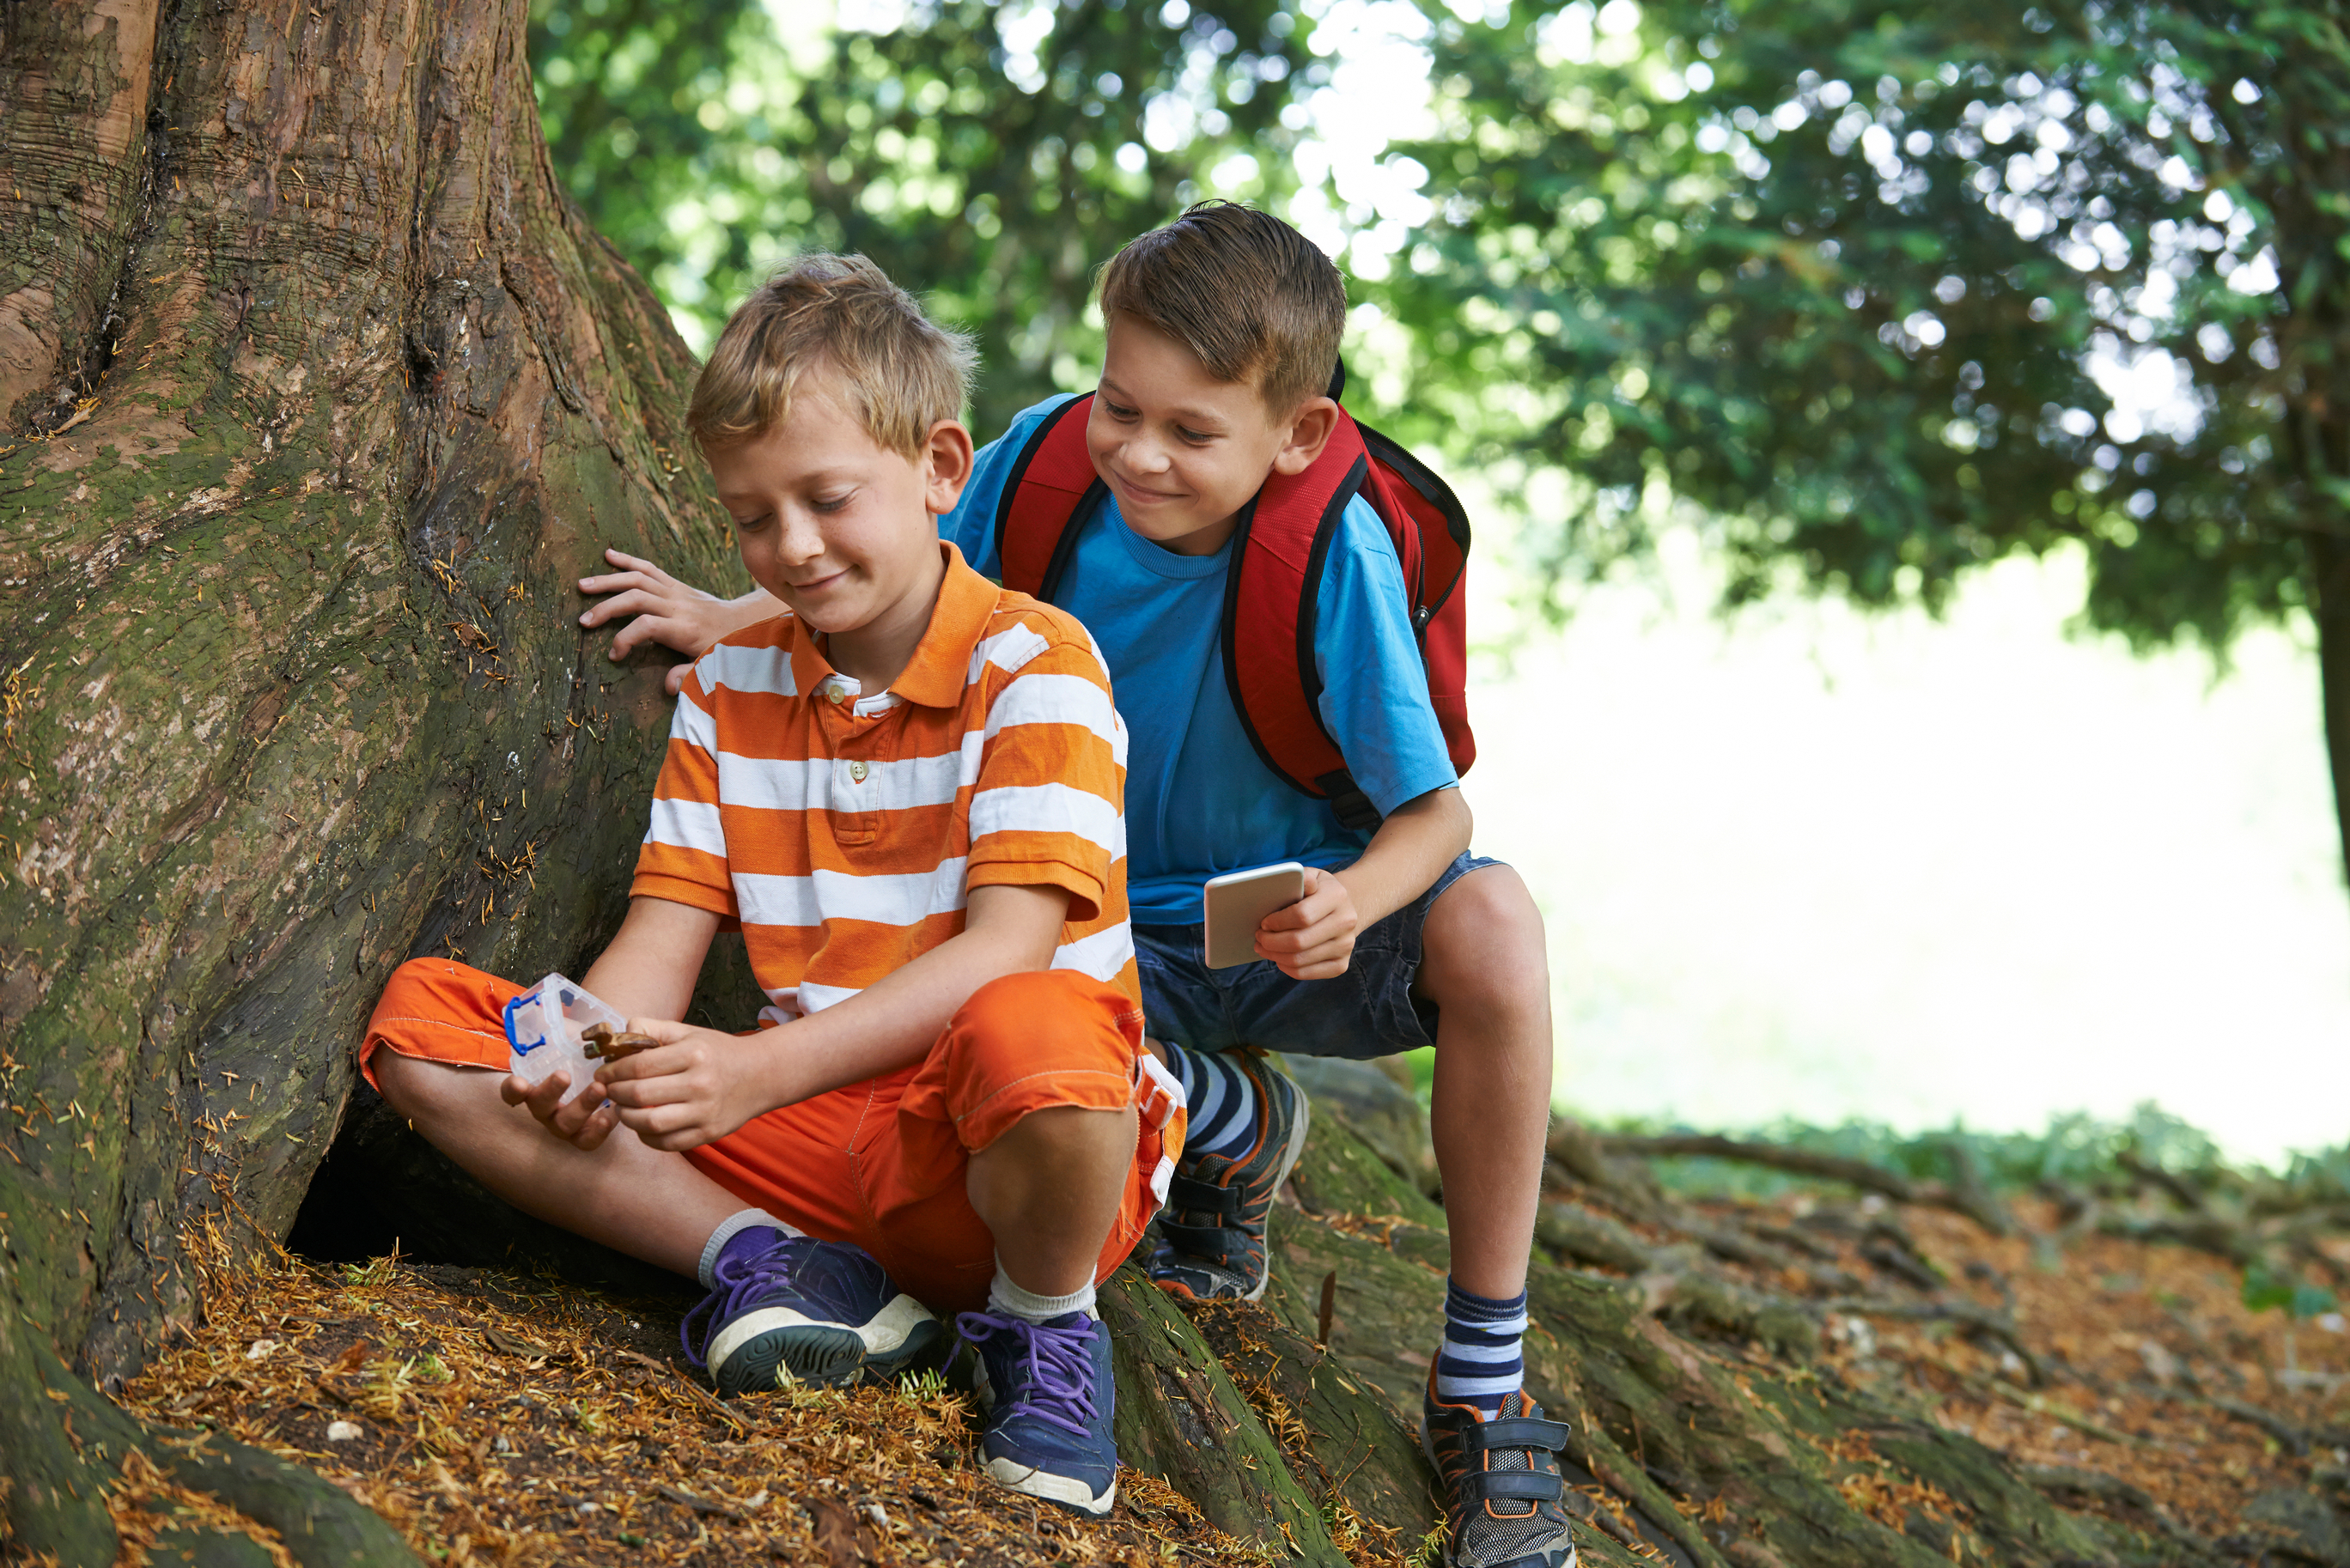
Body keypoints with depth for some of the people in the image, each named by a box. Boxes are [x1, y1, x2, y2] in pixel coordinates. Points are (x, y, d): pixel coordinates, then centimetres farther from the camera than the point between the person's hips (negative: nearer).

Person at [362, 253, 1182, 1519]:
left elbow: (1006, 951, -20)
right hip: (815, 1134, 5)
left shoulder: (1033, 665, -8)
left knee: (1027, 1036, -44)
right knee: (419, 1019, -5)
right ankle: (771, 1262, -13)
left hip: (991, 1153, -5)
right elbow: (661, 938, 6)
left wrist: (764, 1070, -31)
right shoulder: (730, 685, 10)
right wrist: (588, 1060, -18)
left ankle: (1044, 1319, -9)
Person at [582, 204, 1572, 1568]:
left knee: (1491, 926, -36)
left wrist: (1352, 903, -43)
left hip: (1295, 928, -3)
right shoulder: (1050, 460, -14)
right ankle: (1234, 1124, 6)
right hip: (1121, 935, 3)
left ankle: (1485, 1390, -20)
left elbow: (1436, 811, -22)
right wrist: (730, 618, -1)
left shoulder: (1334, 552, -25)